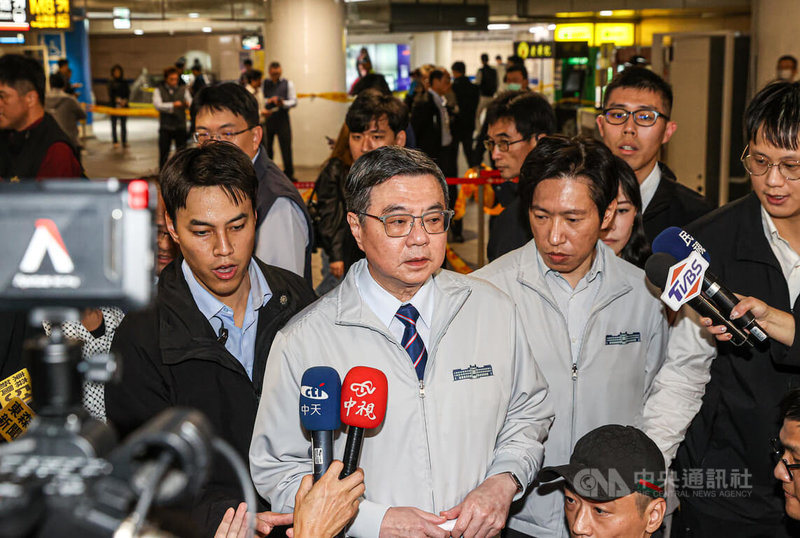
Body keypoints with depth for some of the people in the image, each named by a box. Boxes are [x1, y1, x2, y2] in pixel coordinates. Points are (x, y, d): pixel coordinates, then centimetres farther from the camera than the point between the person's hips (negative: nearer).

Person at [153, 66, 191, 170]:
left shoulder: (183, 89, 8)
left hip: (180, 126, 1)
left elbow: (191, 103, -1)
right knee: (163, 153, 5)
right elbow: (157, 105, -12)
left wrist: (188, 104, -26)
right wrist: (173, 105, -26)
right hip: (165, 127, -1)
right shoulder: (159, 90, 3)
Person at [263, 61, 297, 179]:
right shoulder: (264, 83, 8)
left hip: (282, 119, -1)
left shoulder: (288, 84, 6)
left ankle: (289, 173, 5)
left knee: (286, 146, -3)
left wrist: (283, 103, -17)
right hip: (267, 118, 1)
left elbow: (294, 102, 2)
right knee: (267, 147, 7)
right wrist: (268, 100, -14)